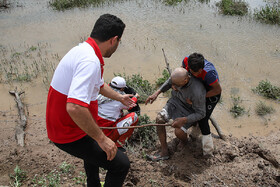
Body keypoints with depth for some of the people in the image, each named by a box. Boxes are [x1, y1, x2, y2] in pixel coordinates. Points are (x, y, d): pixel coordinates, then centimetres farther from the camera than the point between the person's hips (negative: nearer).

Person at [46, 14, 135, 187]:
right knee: (121, 164, -7)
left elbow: (99, 85, 24)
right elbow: (74, 107, -39)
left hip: (61, 126, 11)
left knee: (94, 147, 36)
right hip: (70, 135, -11)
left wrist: (120, 97, 38)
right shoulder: (90, 61, -28)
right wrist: (101, 138, -29)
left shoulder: (84, 50, 6)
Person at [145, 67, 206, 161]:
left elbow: (201, 114, -24)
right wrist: (157, 93, -6)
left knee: (179, 132, -22)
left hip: (190, 110, -6)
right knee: (159, 119, -11)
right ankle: (164, 152, 0)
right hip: (175, 101, 6)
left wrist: (183, 120, -33)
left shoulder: (197, 92, -39)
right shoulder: (178, 75, -23)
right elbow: (169, 82, 3)